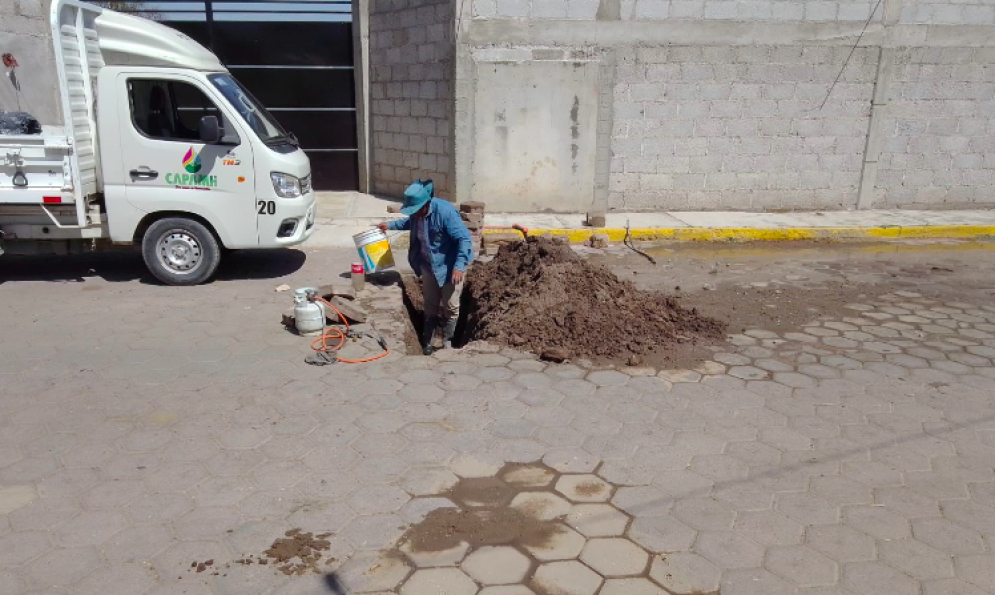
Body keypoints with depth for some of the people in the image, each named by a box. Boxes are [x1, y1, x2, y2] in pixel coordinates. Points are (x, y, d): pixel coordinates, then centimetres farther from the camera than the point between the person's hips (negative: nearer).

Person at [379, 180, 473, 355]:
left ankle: (447, 342, 23)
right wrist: (391, 225, 22)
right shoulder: (417, 213, -7)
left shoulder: (445, 212, -30)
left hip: (450, 266, -6)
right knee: (430, 306, 15)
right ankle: (428, 342, 28)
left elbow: (464, 239, -30)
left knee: (450, 306, 5)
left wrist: (459, 266, -36)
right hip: (428, 265, 6)